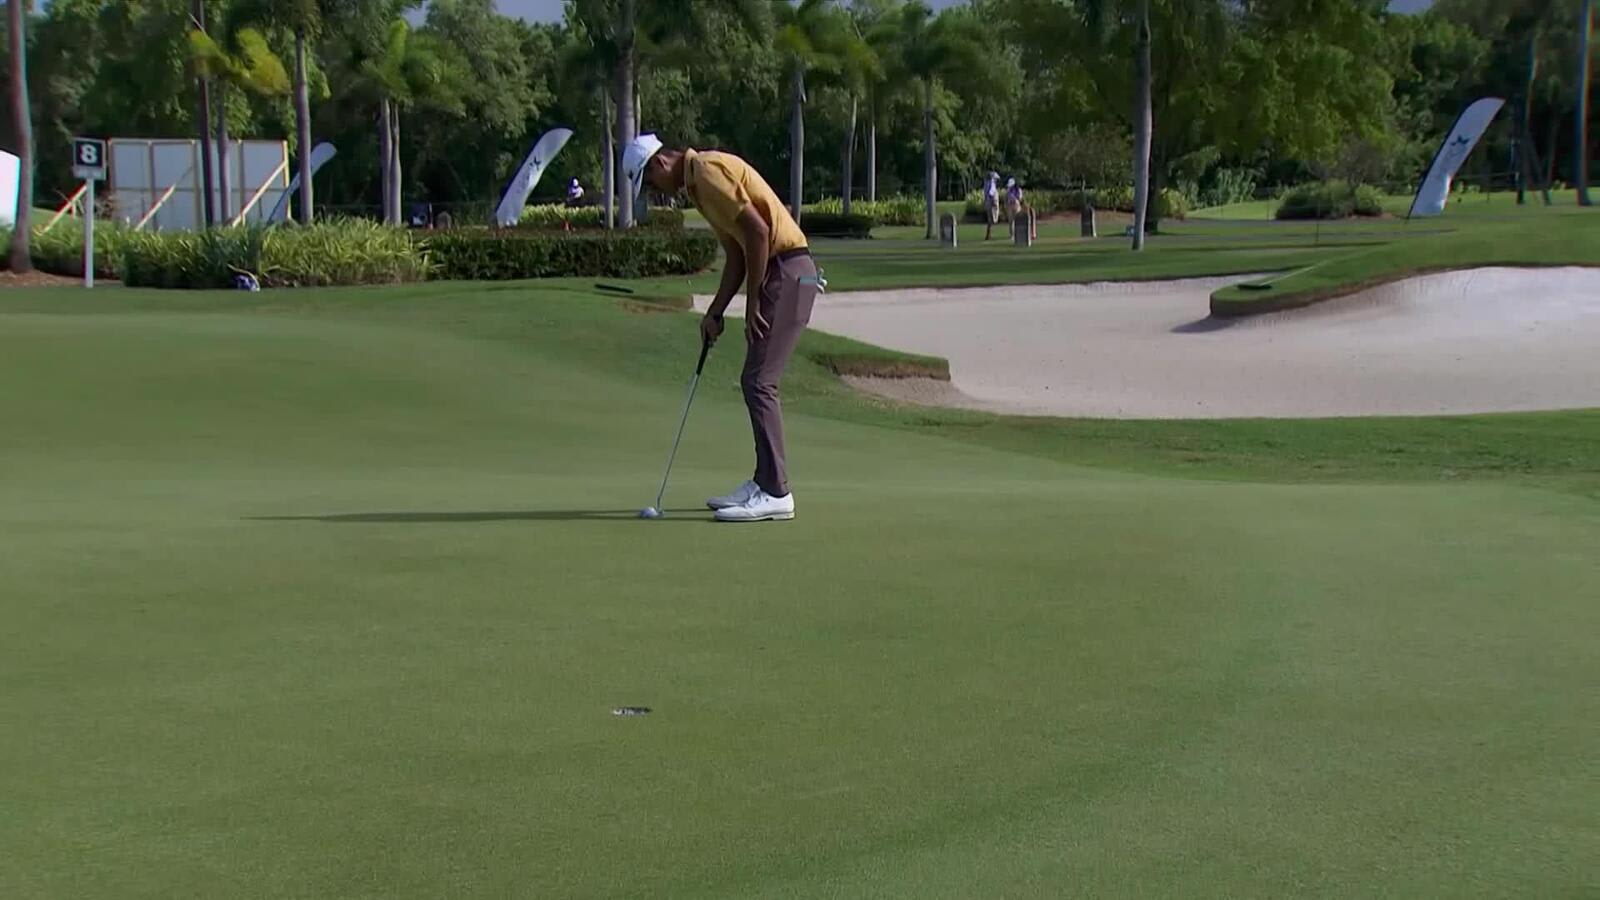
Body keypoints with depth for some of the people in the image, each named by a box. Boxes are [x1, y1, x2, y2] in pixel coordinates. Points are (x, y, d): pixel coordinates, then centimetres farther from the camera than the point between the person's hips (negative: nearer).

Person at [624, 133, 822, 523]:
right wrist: (714, 313, 16)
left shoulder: (709, 171, -12)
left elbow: (758, 231, -20)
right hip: (779, 275, 10)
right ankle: (764, 483, 20)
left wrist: (752, 304, -16)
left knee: (758, 382, -10)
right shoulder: (698, 182, 19)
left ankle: (775, 494, -9)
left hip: (788, 273, -10)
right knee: (756, 382, 13)